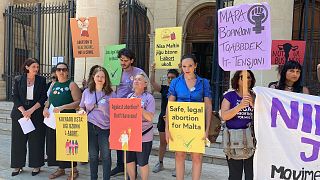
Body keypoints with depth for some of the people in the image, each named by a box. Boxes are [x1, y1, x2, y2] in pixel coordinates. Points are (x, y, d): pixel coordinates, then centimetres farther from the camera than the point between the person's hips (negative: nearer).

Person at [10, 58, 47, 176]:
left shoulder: (41, 80, 3)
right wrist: (23, 111, -13)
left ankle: (36, 166, 13)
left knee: (36, 140, 2)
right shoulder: (18, 80, 5)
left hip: (36, 114, -1)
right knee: (18, 140, 5)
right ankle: (18, 166, 18)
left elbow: (43, 98, -3)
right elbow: (15, 97, 0)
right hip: (20, 113, 1)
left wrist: (31, 110, -13)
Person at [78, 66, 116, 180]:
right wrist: (82, 111, -6)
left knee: (106, 156, 2)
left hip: (105, 128, -2)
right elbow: (82, 107, 17)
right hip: (90, 127, 3)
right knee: (93, 155, 14)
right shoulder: (87, 92, 6)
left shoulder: (111, 94, -3)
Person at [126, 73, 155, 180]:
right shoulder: (129, 96, 7)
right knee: (129, 160, 15)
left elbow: (150, 118, -15)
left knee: (142, 162, 6)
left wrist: (139, 107, -21)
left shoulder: (149, 98, -7)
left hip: (143, 135, -5)